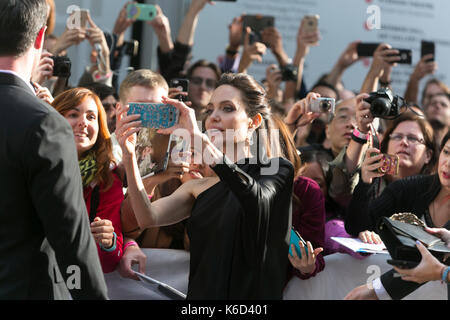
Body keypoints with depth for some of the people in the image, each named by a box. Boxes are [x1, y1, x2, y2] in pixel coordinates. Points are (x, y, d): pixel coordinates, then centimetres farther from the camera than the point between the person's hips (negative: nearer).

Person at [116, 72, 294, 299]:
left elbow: (257, 197, -21)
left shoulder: (278, 172, 1)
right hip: (201, 293, 2)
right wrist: (129, 155, -14)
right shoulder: (199, 187, 14)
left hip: (252, 294, -2)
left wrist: (199, 137, -23)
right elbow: (148, 218, -2)